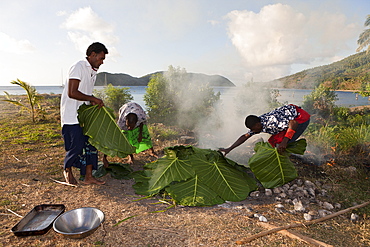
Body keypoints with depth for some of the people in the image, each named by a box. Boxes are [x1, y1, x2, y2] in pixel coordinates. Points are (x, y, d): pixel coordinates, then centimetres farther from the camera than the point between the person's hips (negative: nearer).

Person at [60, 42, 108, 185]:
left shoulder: (93, 71, 14)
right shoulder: (79, 67, -14)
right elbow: (72, 93, -22)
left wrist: (95, 102, 3)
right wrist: (93, 99, -17)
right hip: (71, 115, -9)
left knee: (90, 144, 6)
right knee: (76, 146, -3)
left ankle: (88, 176, 14)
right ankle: (67, 170, 25)